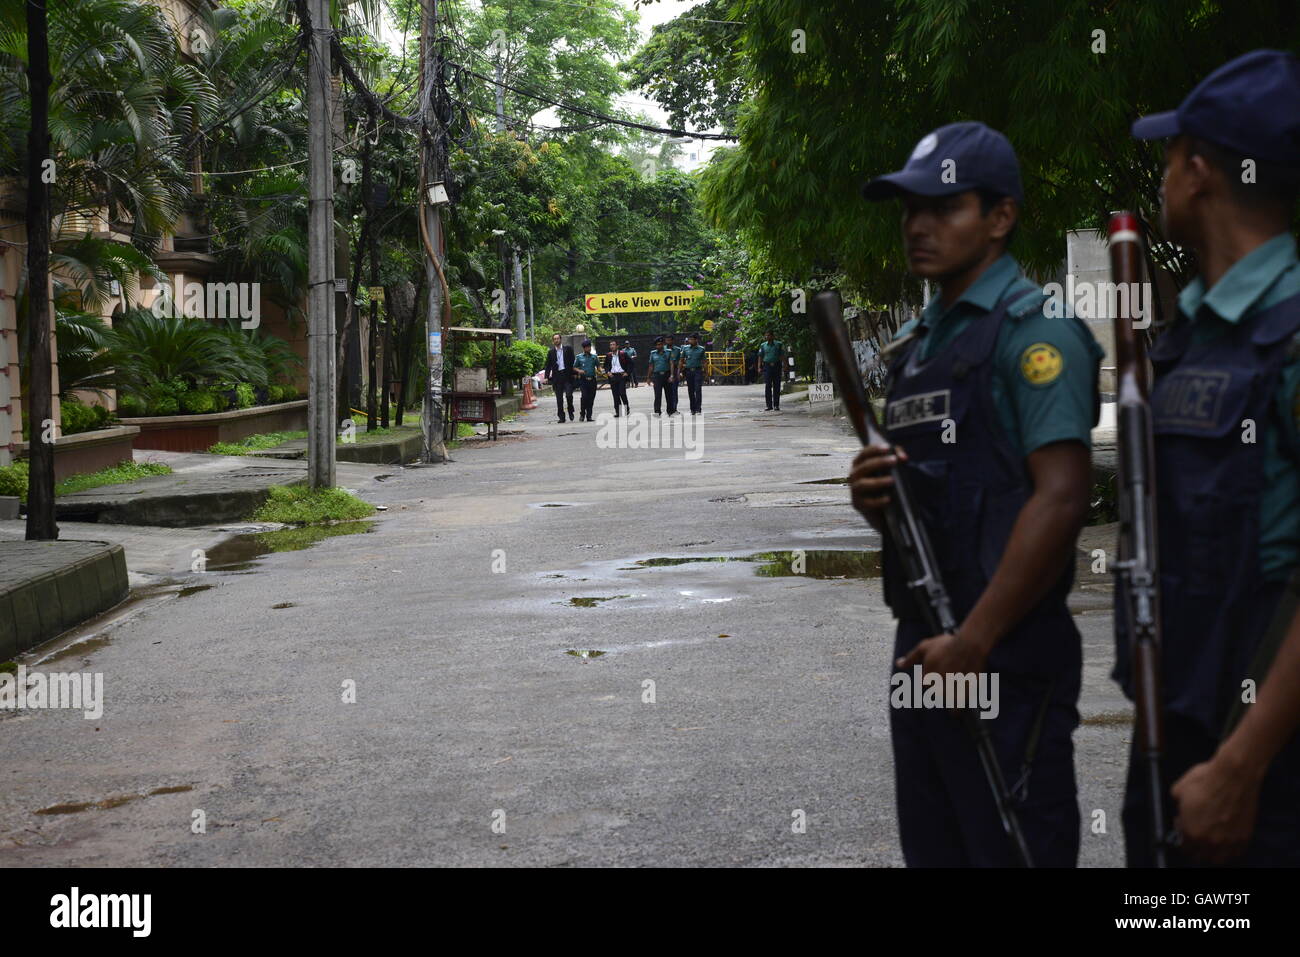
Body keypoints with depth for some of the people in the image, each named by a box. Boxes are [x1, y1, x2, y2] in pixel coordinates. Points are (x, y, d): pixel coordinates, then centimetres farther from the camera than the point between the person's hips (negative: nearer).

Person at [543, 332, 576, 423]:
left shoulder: (568, 349, 6)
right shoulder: (550, 352, 9)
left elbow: (573, 361, 6)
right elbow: (548, 365, 8)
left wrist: (574, 373, -1)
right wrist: (547, 377, -2)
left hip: (567, 375, -2)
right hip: (557, 376, 2)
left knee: (569, 395, -13)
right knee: (559, 398, 2)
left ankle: (570, 411, 12)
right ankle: (561, 417, 7)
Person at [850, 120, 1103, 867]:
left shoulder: (1034, 329, -10)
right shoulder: (918, 344, 16)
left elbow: (1062, 498, -19)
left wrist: (974, 641, -19)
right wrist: (873, 495, -1)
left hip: (1004, 657, -8)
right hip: (923, 647, 8)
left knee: (1010, 848, -1)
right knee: (933, 847, 16)